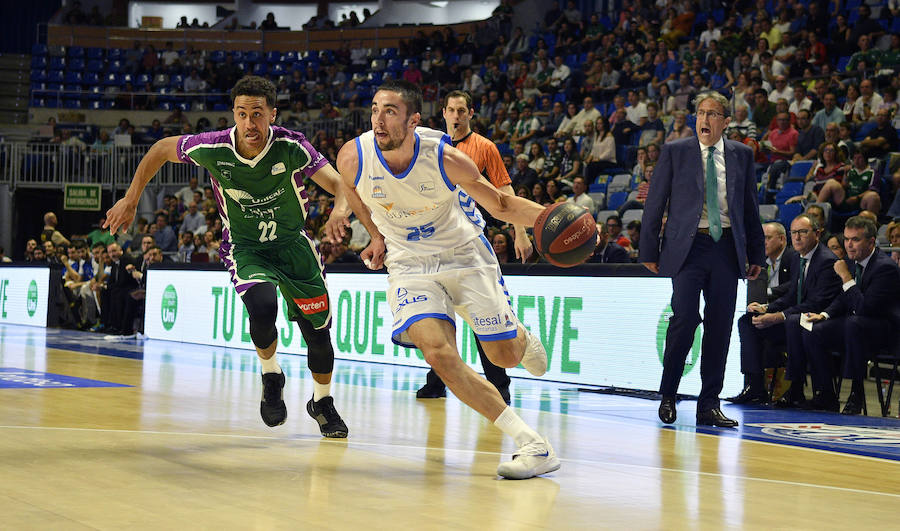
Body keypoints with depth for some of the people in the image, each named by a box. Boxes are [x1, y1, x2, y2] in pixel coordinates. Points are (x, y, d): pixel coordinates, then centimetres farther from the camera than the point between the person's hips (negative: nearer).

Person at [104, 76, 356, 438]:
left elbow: (339, 184, -33)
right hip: (245, 248, -1)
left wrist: (341, 210, -57)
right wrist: (130, 201, -1)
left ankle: (322, 403, 33)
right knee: (263, 309, -30)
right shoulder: (212, 149, -22)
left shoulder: (291, 147, -25)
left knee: (317, 331, 3)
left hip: (293, 243, 1)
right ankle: (271, 377, 2)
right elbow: (161, 149, -4)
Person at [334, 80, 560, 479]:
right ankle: (532, 443, -21)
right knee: (438, 354, -24)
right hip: (410, 266, 1)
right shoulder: (353, 157, -18)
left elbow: (502, 206, -11)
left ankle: (523, 339, 47)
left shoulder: (444, 157, -23)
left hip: (465, 255, -1)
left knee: (505, 355, 3)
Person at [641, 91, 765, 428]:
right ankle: (667, 396, 2)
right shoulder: (675, 152, 4)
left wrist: (756, 253, 14)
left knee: (720, 327, 2)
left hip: (727, 247, 3)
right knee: (685, 318, -13)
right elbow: (655, 203, 4)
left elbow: (750, 206, 15)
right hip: (688, 246, -3)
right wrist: (649, 250, 0)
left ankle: (709, 405, 9)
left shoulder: (742, 155, 11)